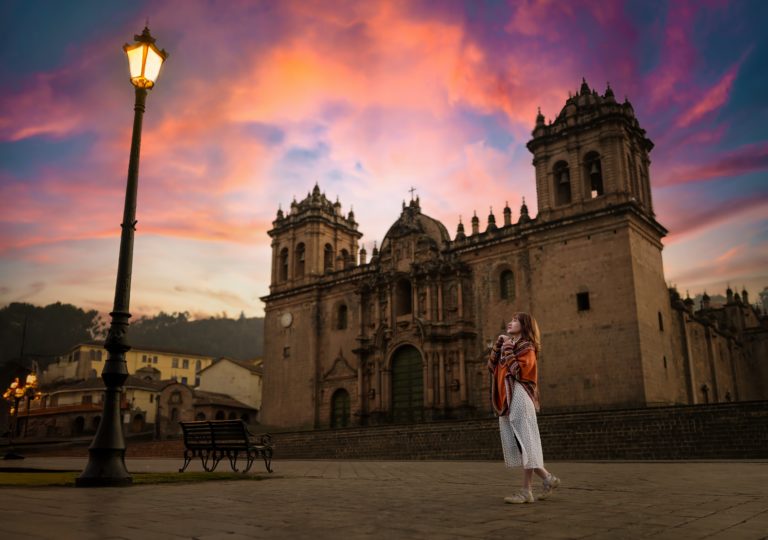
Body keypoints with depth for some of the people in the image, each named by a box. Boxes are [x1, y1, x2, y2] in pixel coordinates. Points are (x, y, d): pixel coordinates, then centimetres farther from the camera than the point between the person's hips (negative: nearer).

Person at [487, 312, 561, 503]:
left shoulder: (527, 348, -3)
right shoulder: (508, 346, 20)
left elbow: (517, 371, -18)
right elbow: (492, 367, 10)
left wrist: (508, 349, -11)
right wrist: (498, 344, 6)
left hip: (519, 396, -9)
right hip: (506, 398, 9)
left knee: (524, 441, -7)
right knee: (516, 443, 7)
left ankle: (526, 491, -3)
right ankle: (548, 478, 14)